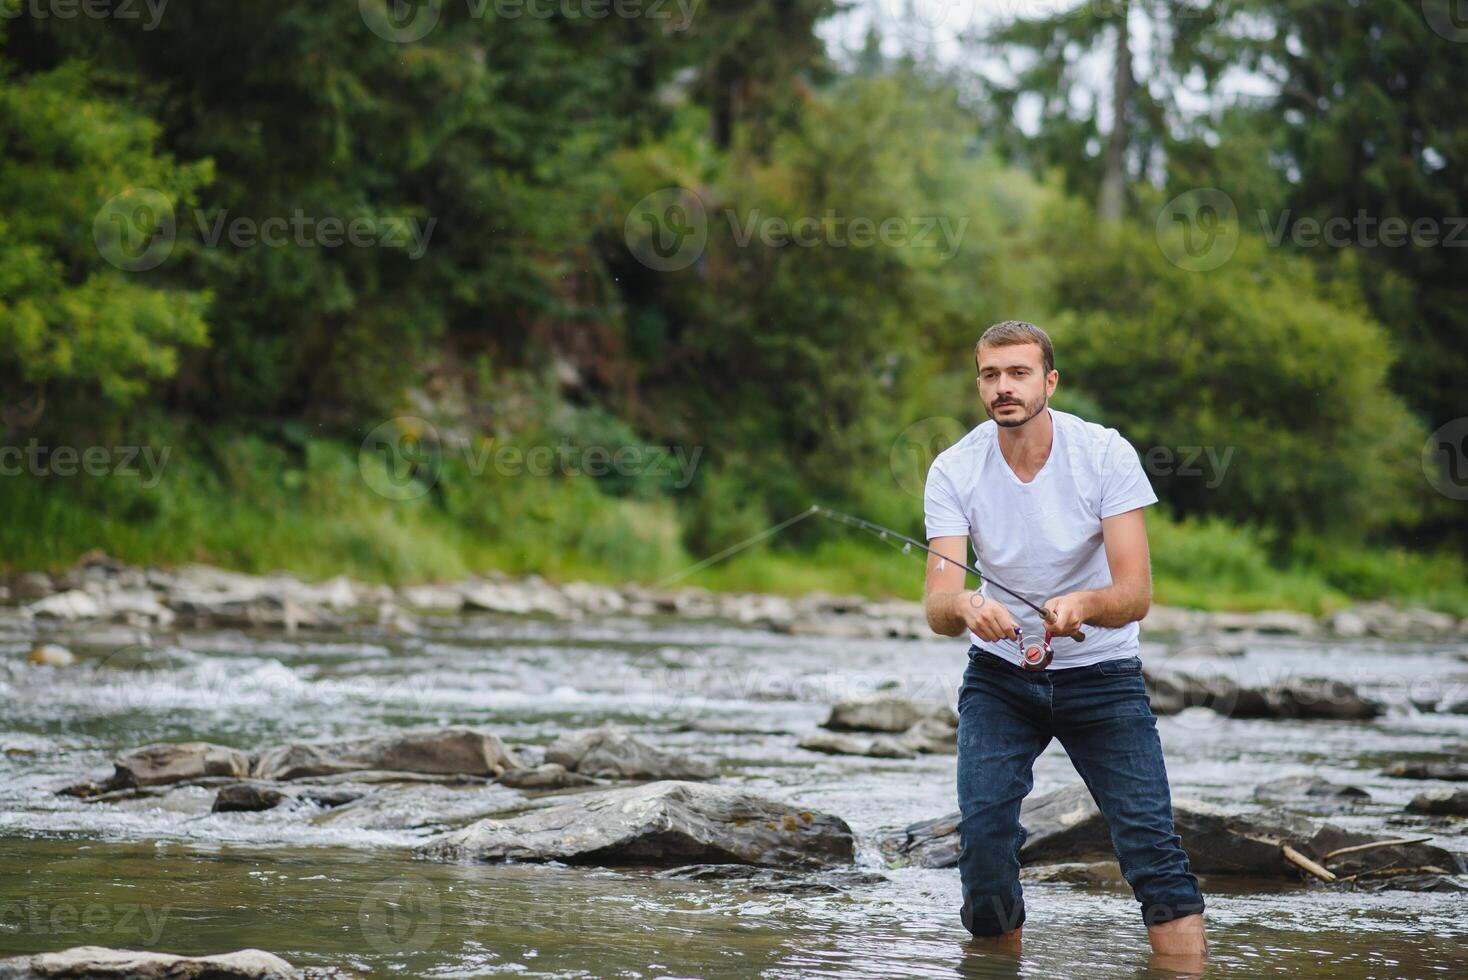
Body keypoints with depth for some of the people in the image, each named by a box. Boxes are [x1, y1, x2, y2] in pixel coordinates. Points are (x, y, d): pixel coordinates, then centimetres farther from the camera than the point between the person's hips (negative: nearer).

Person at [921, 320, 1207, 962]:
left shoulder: (1105, 454, -15)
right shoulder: (954, 470, -11)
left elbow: (1136, 593, -19)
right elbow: (936, 605, -19)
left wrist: (1082, 605, -42)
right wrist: (965, 608, -43)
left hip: (1102, 672, -1)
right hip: (999, 674, 1)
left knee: (1151, 844, -14)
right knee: (983, 833, -14)